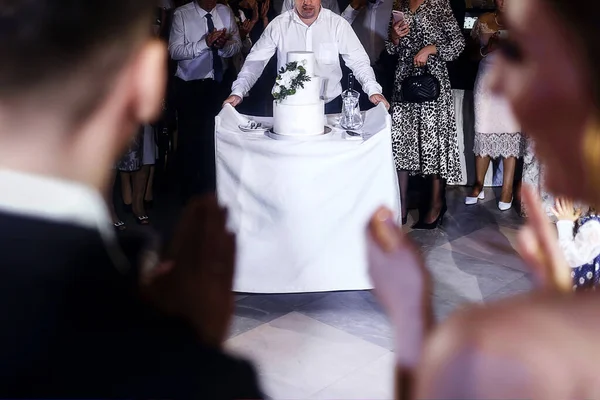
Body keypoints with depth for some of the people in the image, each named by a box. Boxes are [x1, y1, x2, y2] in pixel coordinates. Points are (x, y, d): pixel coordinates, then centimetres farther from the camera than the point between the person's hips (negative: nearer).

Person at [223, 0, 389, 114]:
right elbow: (256, 60, -2)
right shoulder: (279, 25, -4)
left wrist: (373, 90, -20)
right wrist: (238, 92, -13)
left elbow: (358, 60, -4)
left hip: (330, 106, 0)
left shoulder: (338, 24, -5)